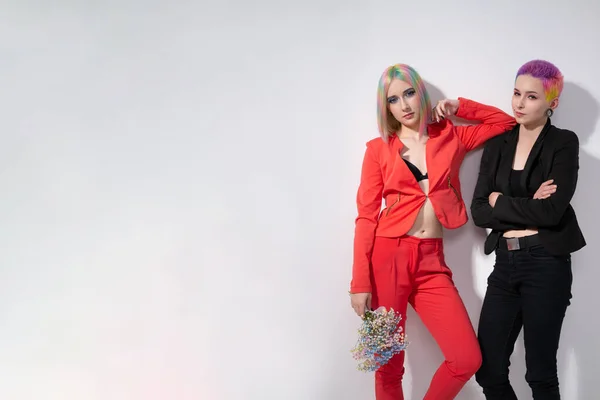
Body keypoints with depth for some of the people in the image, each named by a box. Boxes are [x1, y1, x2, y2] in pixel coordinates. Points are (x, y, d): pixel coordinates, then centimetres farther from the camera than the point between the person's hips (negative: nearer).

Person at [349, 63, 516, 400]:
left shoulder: (450, 137, 10)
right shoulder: (379, 149, 3)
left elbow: (506, 122, 18)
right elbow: (366, 217, -2)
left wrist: (459, 106, 8)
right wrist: (360, 282, -8)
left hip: (431, 262, 3)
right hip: (387, 257, -2)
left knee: (468, 359, -6)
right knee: (388, 365, 3)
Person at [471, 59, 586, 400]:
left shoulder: (564, 143, -3)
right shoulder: (497, 145, 10)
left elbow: (552, 211, -17)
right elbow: (479, 212, 2)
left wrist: (501, 202, -6)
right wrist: (527, 207, -11)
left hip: (546, 265, -5)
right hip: (505, 264, 5)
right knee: (488, 370, 6)